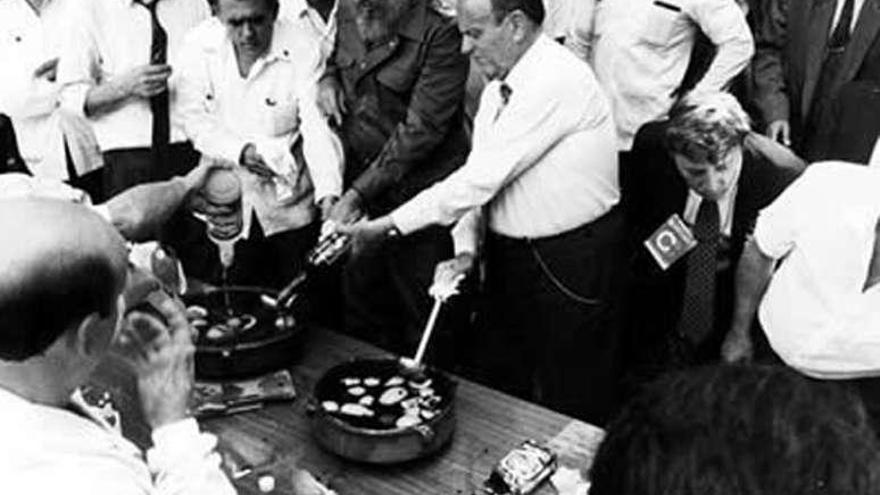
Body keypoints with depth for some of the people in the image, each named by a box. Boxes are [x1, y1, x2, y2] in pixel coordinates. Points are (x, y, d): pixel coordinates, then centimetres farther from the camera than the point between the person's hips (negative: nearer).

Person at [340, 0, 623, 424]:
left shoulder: (557, 81, -22)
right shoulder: (499, 85, 8)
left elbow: (484, 177, -25)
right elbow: (476, 176, 7)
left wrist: (391, 225, -20)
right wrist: (465, 246, -8)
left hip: (570, 266, -8)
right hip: (510, 257, 9)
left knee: (571, 408, 6)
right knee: (506, 388, 19)